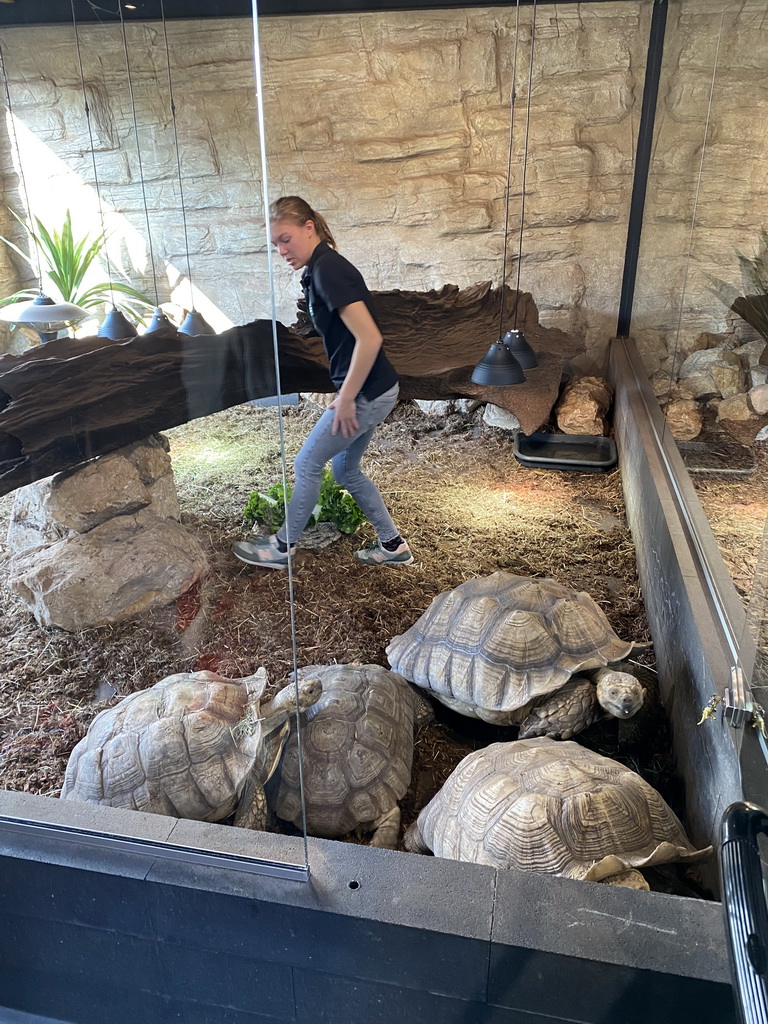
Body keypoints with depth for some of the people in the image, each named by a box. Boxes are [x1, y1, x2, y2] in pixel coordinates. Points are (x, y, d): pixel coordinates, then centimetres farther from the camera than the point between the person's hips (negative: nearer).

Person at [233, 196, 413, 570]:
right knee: (346, 469, 19)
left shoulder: (328, 270, -19)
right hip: (371, 391, 10)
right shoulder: (319, 270, 11)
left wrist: (346, 399, -20)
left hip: (367, 394, -10)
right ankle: (393, 545, 28)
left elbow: (369, 338, -26)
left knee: (307, 464, 4)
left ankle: (282, 547, 22)